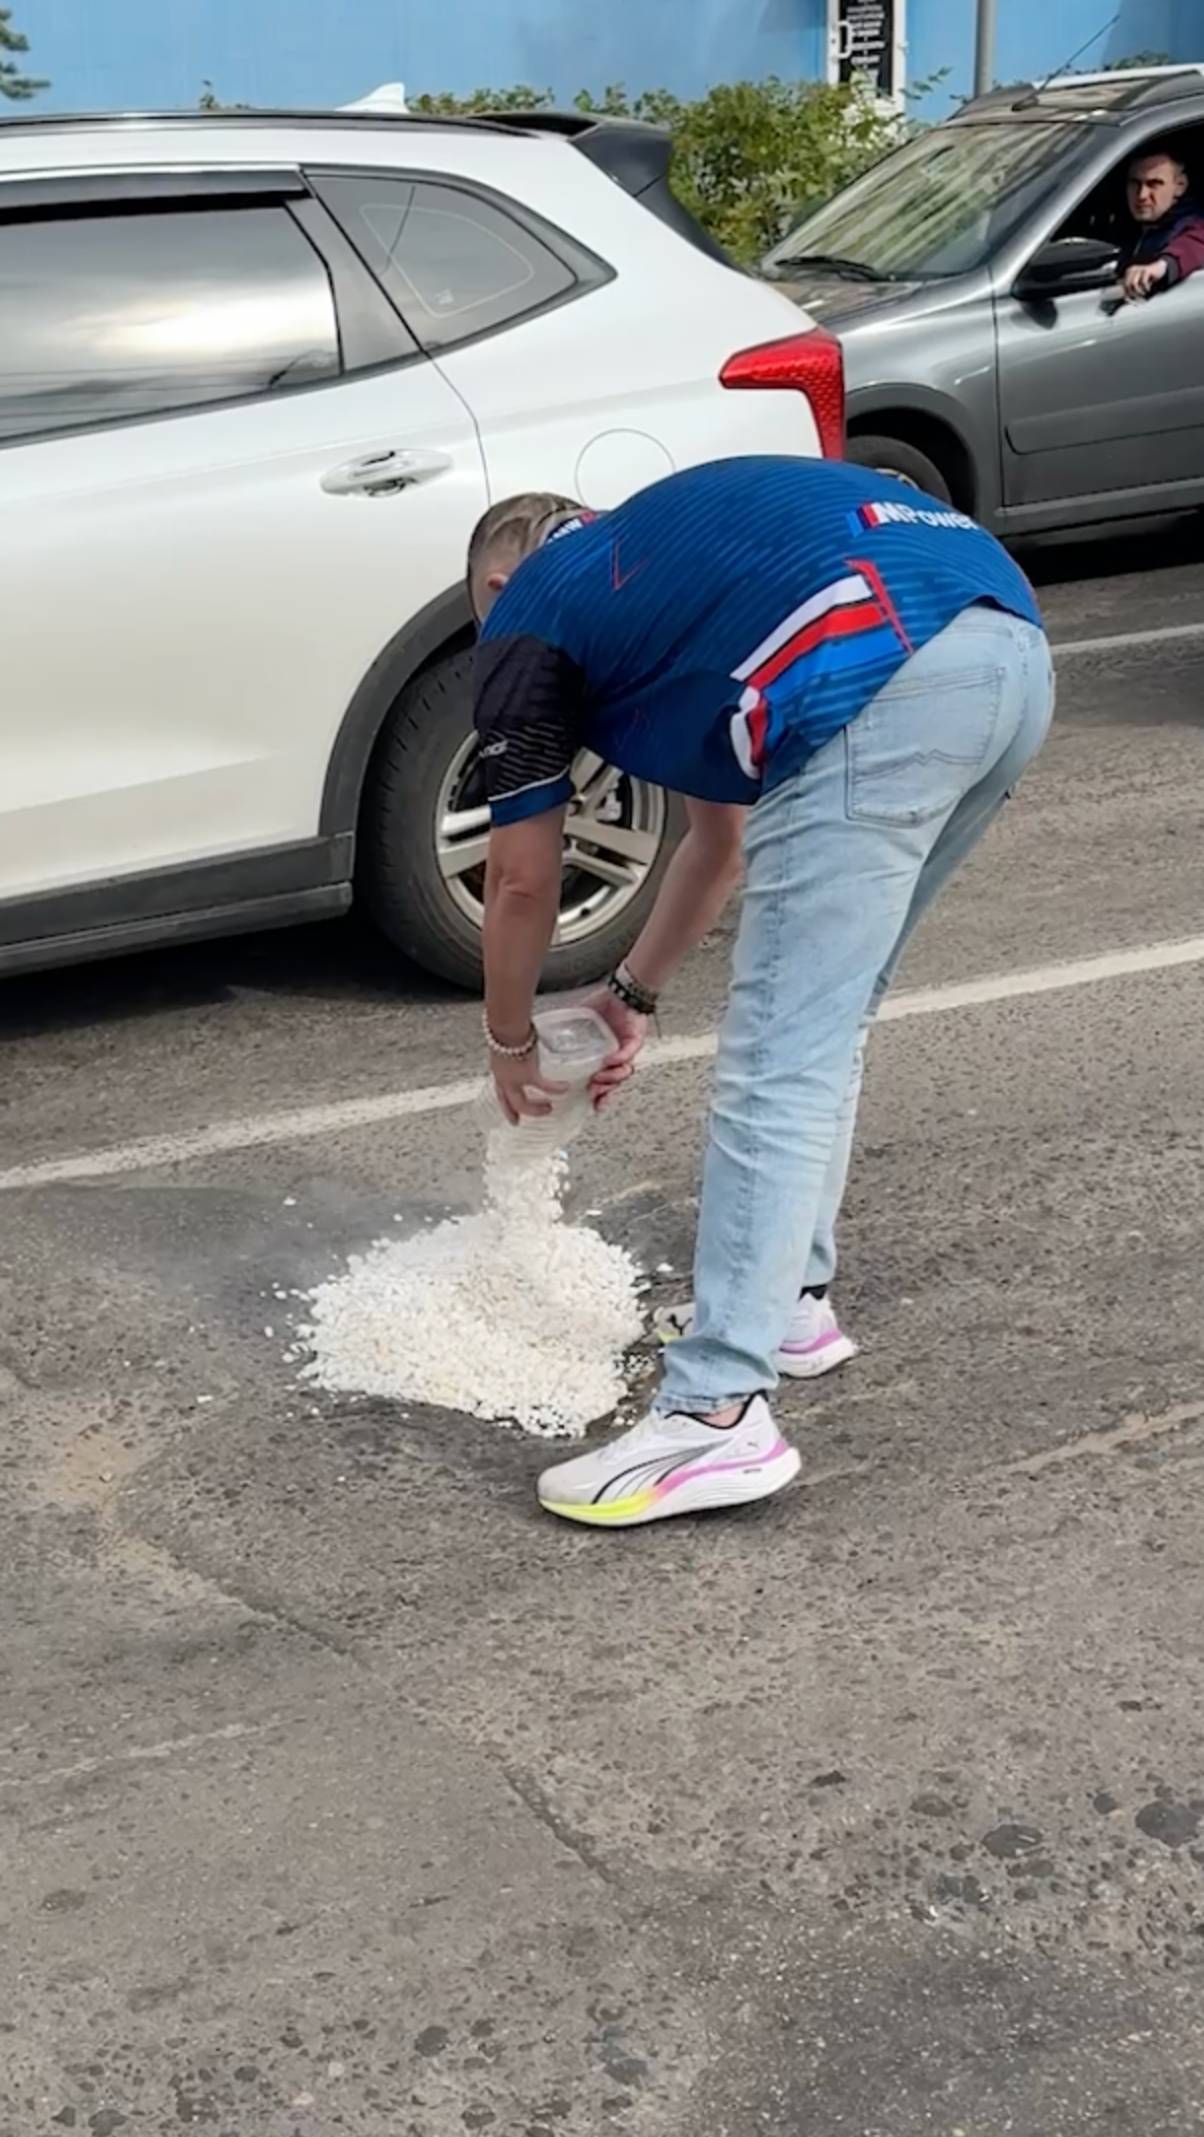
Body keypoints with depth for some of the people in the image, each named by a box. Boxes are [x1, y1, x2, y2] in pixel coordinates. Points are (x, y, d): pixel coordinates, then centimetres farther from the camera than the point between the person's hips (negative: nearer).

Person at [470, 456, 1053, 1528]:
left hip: (883, 685, -8)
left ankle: (719, 1412, -4)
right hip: (1010, 650, 9)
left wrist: (510, 1044, 36)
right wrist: (635, 994, 51)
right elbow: (720, 832, 44)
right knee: (824, 1028, 23)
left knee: (778, 1066, -4)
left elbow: (523, 883, 20)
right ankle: (784, 1296, 34)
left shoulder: (527, 618, 16)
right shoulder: (671, 568, 37)